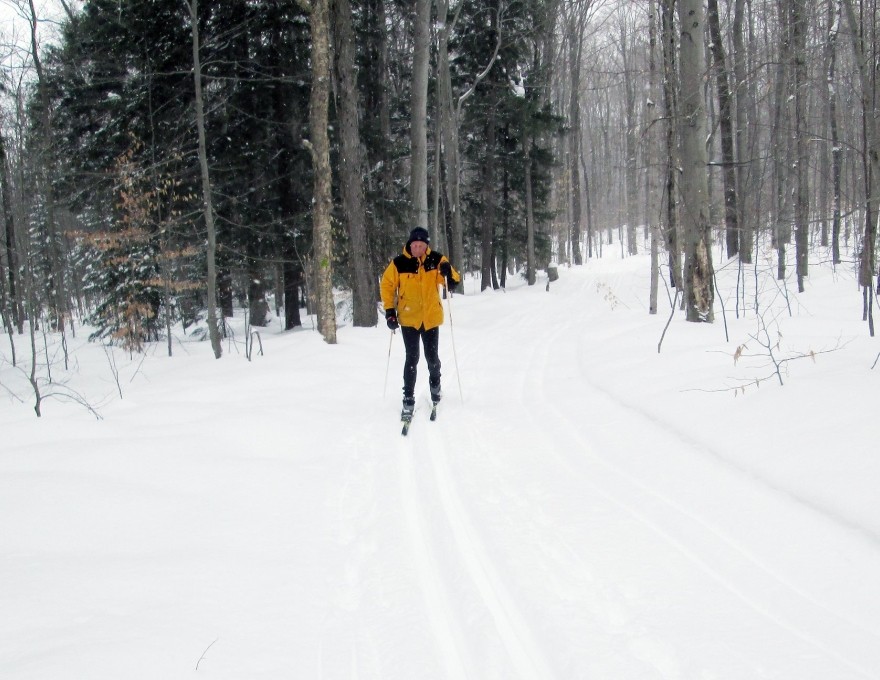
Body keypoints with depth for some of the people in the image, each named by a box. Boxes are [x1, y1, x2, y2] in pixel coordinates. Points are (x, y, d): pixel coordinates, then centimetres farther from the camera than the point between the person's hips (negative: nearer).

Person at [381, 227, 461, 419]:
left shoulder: (437, 260, -6)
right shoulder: (399, 263, -10)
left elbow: (454, 281, -9)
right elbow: (387, 285, 1)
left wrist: (449, 273, -31)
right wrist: (389, 311, -5)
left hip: (431, 318, 2)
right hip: (408, 319, -2)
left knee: (432, 357, 11)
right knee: (412, 358, -4)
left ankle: (435, 384, 40)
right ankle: (408, 398, 6)